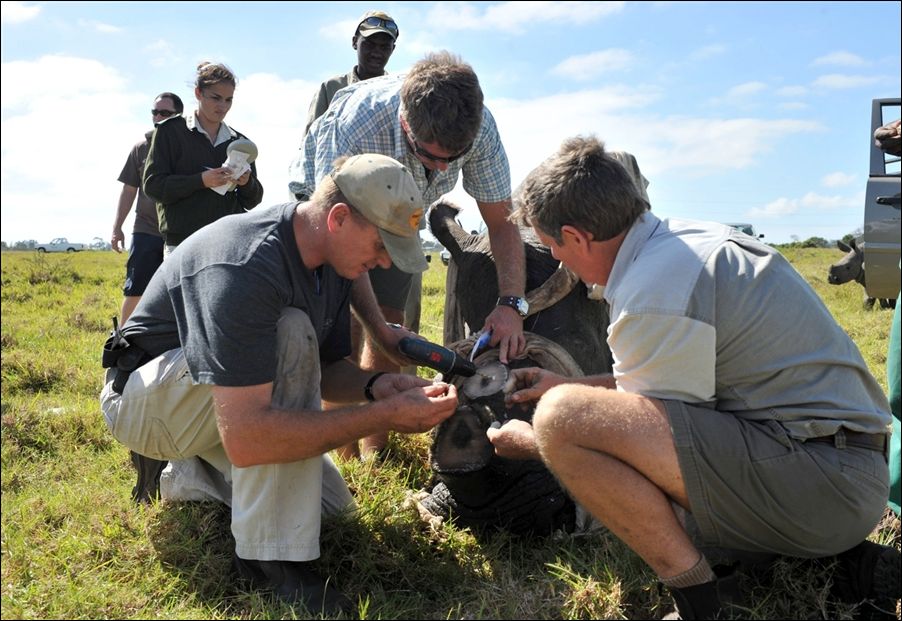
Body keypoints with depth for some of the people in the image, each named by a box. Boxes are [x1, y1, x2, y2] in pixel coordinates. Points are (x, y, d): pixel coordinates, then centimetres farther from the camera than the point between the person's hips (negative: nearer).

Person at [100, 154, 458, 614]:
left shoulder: (331, 260, -7)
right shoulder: (244, 265, -35)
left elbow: (325, 368, 3)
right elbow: (245, 438, -42)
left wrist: (375, 386, -19)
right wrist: (385, 416, -38)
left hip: (229, 401, 8)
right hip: (146, 399, -8)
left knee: (330, 503, 1)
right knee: (289, 335, -34)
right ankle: (269, 556, -26)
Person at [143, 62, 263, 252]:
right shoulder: (171, 131, 6)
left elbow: (252, 201, 18)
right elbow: (152, 184, -1)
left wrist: (247, 183, -6)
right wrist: (201, 180, -14)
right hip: (183, 243, -3)